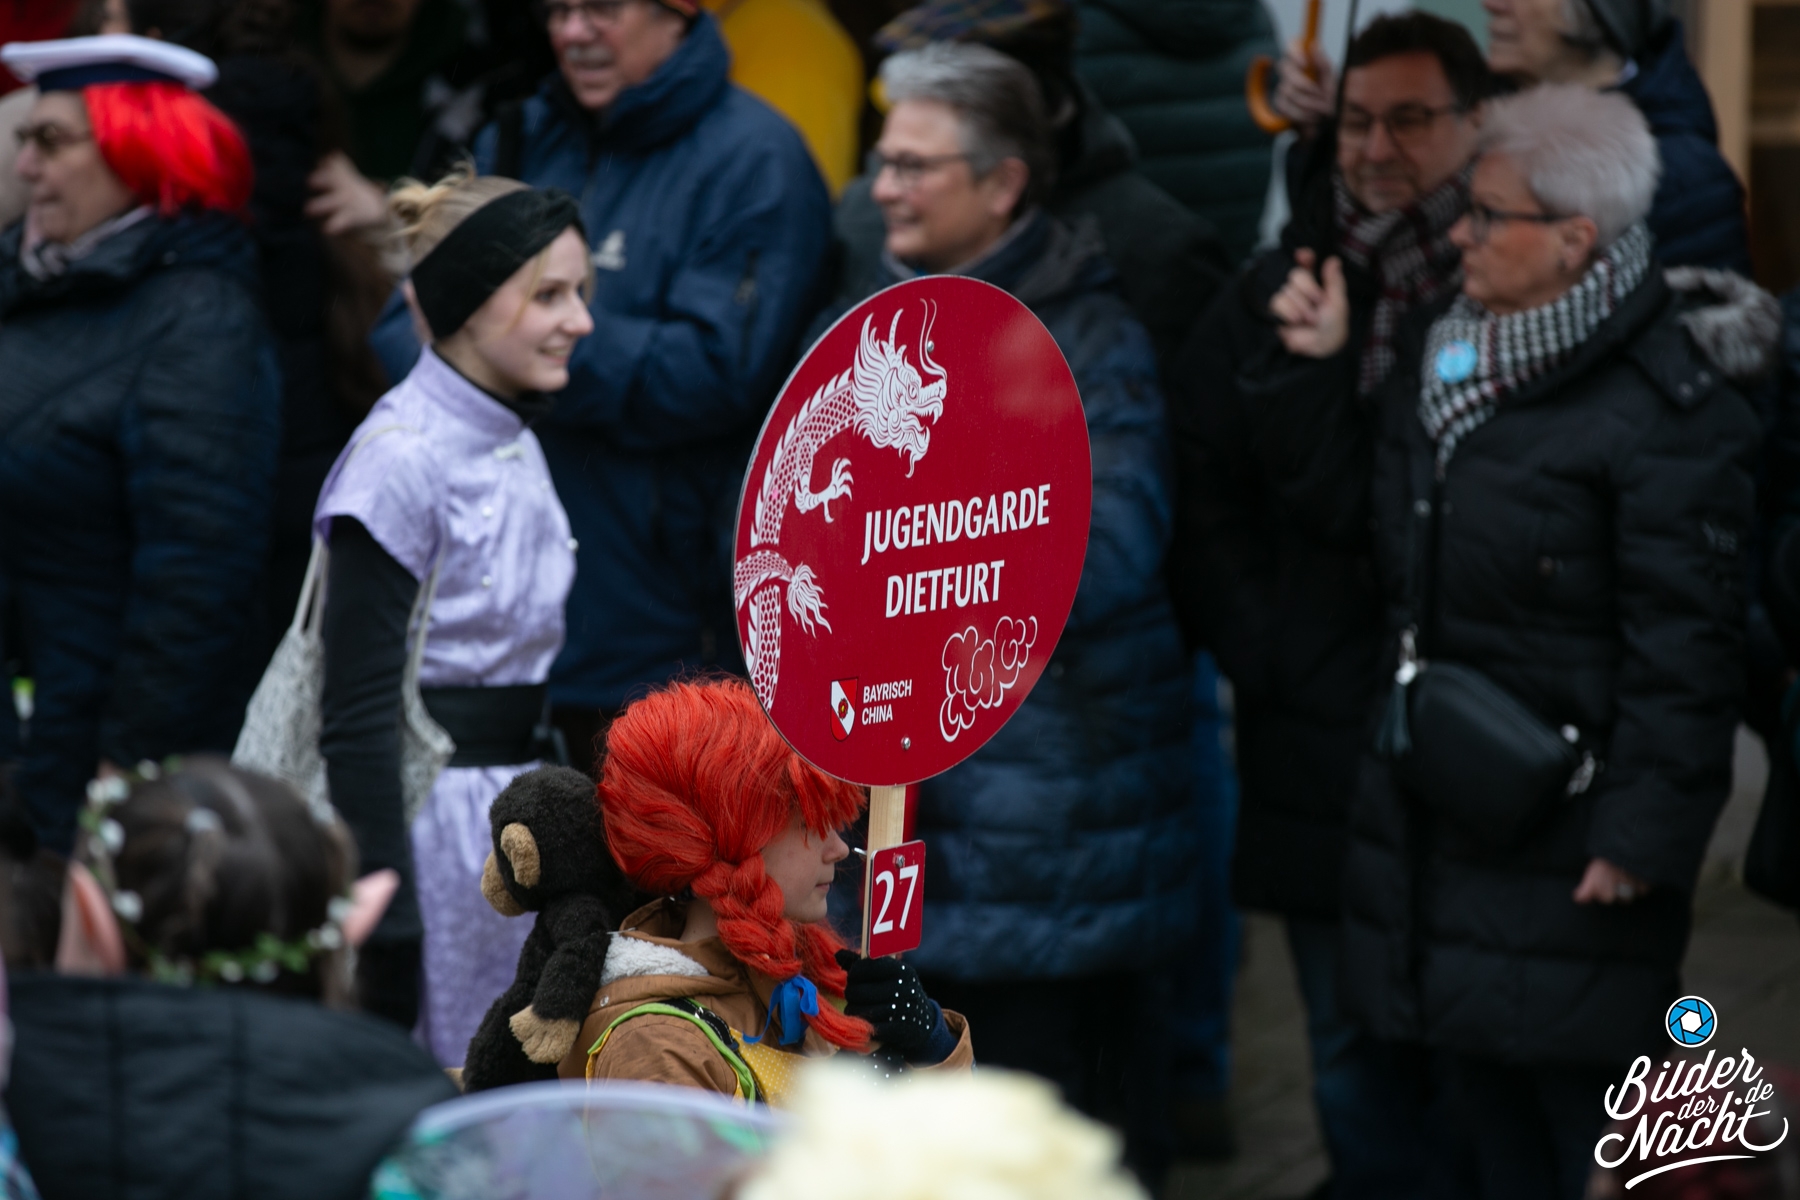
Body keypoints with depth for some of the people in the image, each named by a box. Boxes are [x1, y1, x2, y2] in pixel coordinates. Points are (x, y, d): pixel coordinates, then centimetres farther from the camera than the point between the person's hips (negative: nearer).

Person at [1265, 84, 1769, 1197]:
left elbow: (1685, 646, -17)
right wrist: (1319, 373, 7)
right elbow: (1370, 518, 17)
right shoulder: (1440, 346, 9)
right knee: (1485, 1096, 16)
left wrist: (1641, 838, -18)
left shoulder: (1666, 405, -16)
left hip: (1565, 828, -8)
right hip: (1438, 803, 8)